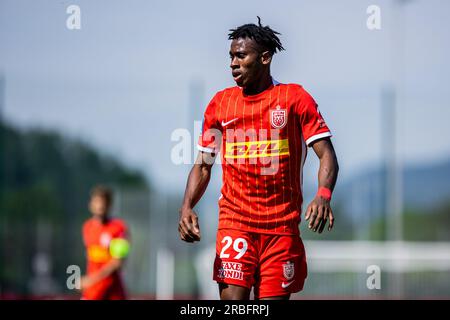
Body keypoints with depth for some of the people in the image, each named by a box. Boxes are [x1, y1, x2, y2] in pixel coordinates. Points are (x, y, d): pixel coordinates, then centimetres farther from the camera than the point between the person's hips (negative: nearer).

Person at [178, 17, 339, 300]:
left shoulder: (295, 98, 1)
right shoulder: (221, 102, 8)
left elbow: (327, 155, -5)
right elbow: (203, 165, 11)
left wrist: (323, 195, -25)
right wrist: (187, 207, -7)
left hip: (283, 225, -1)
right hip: (235, 223, 1)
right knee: (232, 299, -11)